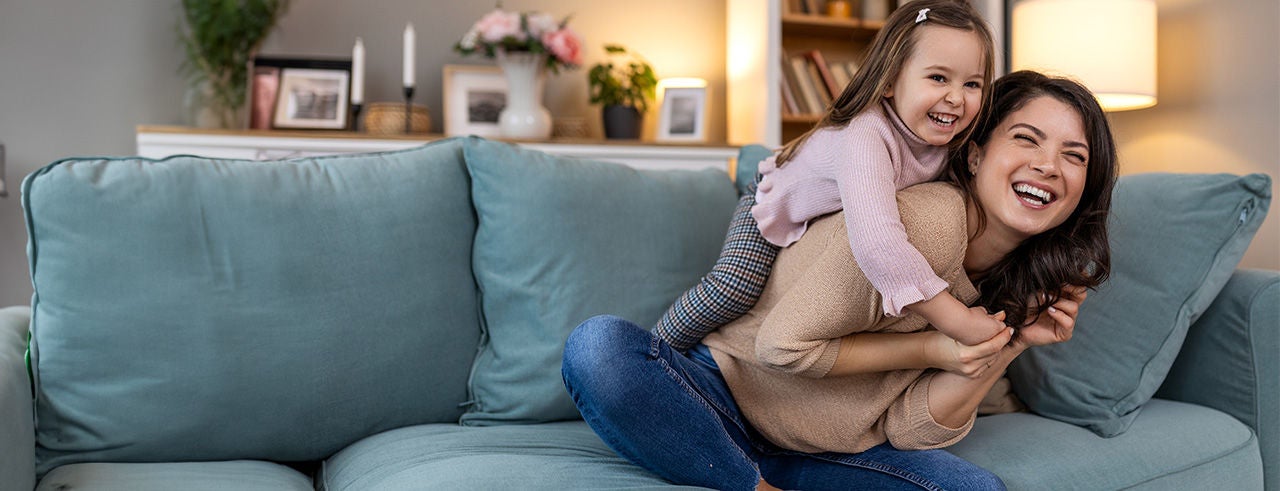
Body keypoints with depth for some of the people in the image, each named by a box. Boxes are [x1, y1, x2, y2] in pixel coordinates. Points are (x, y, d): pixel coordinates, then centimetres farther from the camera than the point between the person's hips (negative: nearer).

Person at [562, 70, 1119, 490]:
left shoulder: (1005, 282, 5)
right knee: (599, 345, -34)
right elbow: (783, 344, -19)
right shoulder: (928, 216, -21)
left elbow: (909, 429, -1)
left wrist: (1010, 345, -9)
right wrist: (929, 349, -19)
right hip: (727, 393, -6)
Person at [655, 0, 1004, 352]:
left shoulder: (946, 137, -24)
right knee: (732, 288, -24)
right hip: (779, 203, -7)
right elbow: (876, 243, -61)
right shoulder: (866, 138, -48)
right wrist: (957, 322, -60)